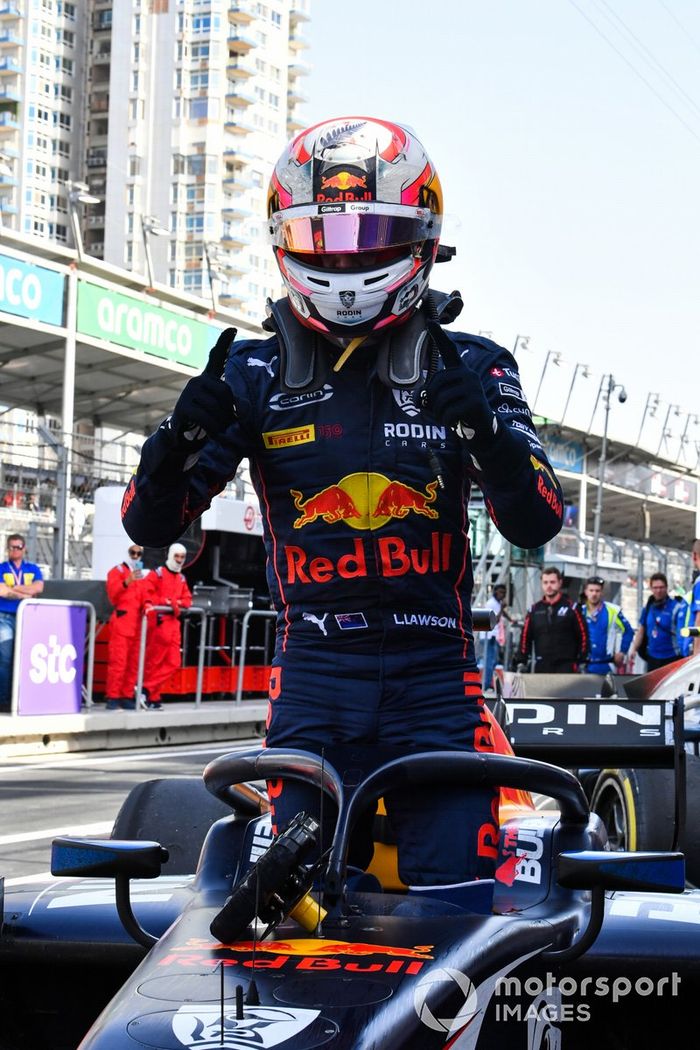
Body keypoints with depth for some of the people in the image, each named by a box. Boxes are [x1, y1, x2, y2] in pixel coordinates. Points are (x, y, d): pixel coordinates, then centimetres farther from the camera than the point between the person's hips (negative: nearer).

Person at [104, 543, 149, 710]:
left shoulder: (144, 574, 21)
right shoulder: (118, 570, 5)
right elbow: (113, 594, -8)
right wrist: (127, 581, -21)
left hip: (138, 624, 5)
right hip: (121, 620, -5)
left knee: (134, 662, 4)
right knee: (118, 661, -11)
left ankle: (127, 697, 9)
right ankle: (112, 697, -9)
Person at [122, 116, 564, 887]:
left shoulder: (469, 369, 5)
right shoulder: (254, 373, 6)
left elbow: (535, 525, -2)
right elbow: (151, 525, 6)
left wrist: (489, 433, -21)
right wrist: (182, 438, -15)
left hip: (434, 674, 0)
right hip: (313, 672, 1)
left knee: (454, 901, -6)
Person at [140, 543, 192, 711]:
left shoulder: (181, 579, 19)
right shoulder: (157, 574, -1)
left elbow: (187, 599, 16)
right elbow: (147, 595, -12)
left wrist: (179, 603, -5)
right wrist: (166, 601, -23)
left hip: (174, 623, 7)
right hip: (159, 621, -7)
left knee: (173, 662, 1)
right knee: (154, 661, -4)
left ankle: (147, 690, 3)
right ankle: (153, 698, 0)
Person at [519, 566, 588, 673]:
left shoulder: (571, 608, 2)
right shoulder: (534, 610, 11)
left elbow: (583, 635, 0)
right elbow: (525, 637, 12)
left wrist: (582, 661, -6)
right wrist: (522, 662, 4)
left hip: (566, 666, -4)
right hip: (542, 667, 4)